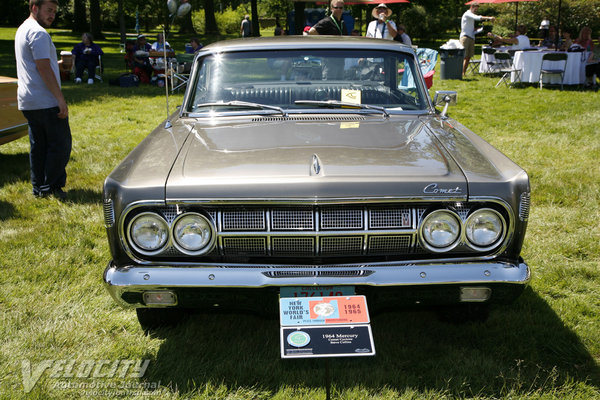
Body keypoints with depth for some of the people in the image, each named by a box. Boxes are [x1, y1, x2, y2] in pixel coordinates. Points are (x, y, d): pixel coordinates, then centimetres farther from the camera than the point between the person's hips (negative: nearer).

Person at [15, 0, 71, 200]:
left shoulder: (22, 30, 18)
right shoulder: (38, 33, -14)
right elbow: (44, 69, -19)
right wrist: (61, 99, -20)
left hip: (28, 102, 10)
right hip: (46, 101, -10)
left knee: (38, 145, 12)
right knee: (60, 144, -2)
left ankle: (38, 187, 15)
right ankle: (51, 186, 2)